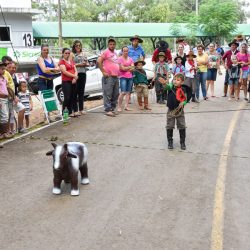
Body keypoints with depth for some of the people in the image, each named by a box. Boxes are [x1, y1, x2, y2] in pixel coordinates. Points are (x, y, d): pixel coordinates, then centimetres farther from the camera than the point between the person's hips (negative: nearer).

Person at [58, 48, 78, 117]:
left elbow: (75, 71, 11)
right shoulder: (61, 61, -3)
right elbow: (64, 72, -14)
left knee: (74, 97, 6)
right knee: (67, 98, -7)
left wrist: (74, 78, -7)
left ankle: (75, 111, 10)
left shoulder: (71, 61, 17)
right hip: (66, 82, -6)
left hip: (73, 81, 6)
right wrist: (74, 76, -12)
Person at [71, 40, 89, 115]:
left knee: (81, 92, 9)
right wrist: (79, 64, -15)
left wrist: (85, 64, -6)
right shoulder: (72, 54, 0)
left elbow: (87, 64, 16)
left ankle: (81, 109, 15)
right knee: (75, 91, -4)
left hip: (83, 74, 4)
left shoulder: (84, 54, 15)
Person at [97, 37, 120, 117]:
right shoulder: (106, 52, -5)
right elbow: (99, 61, -14)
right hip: (109, 77, -8)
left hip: (116, 77, 8)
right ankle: (108, 110, -5)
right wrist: (103, 72, -16)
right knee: (108, 94, -7)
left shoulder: (115, 53, 18)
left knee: (116, 94, 11)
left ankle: (113, 109, 19)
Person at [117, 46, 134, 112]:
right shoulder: (120, 59, -2)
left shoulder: (130, 59, 14)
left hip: (130, 77, 6)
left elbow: (132, 68, 5)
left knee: (128, 92, 4)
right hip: (123, 77, -5)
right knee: (123, 92, -13)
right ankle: (119, 107, -6)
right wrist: (129, 67, -3)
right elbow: (122, 68, -11)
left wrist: (126, 68, -8)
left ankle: (126, 106, 8)